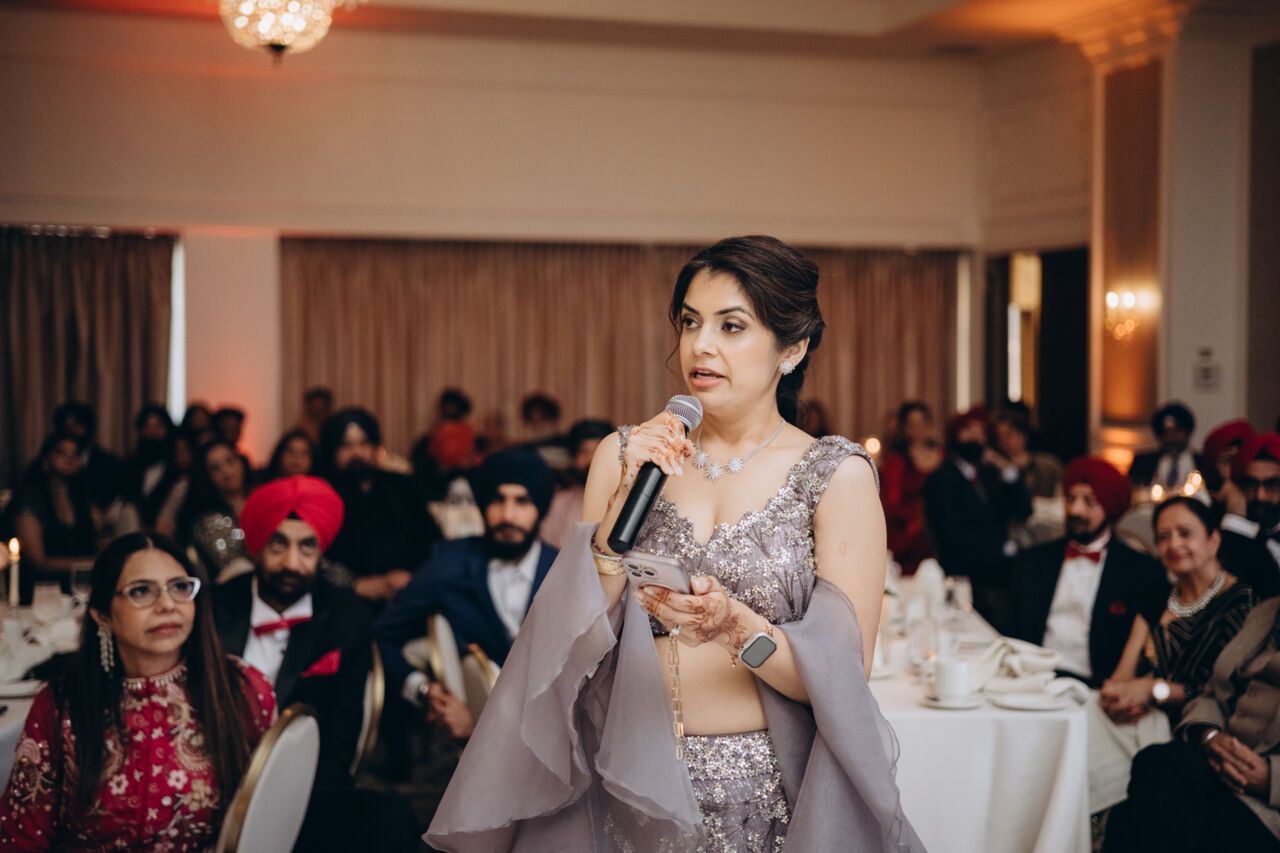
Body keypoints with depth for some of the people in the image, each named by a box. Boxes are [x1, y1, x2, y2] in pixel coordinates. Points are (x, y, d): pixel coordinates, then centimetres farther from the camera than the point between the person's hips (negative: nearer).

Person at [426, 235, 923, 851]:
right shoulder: (625, 456, 3)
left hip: (769, 799, -2)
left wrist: (736, 627, -25)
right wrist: (625, 500, -14)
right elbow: (580, 640, -3)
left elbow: (846, 673, -9)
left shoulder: (836, 473, -4)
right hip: (634, 794, 2)